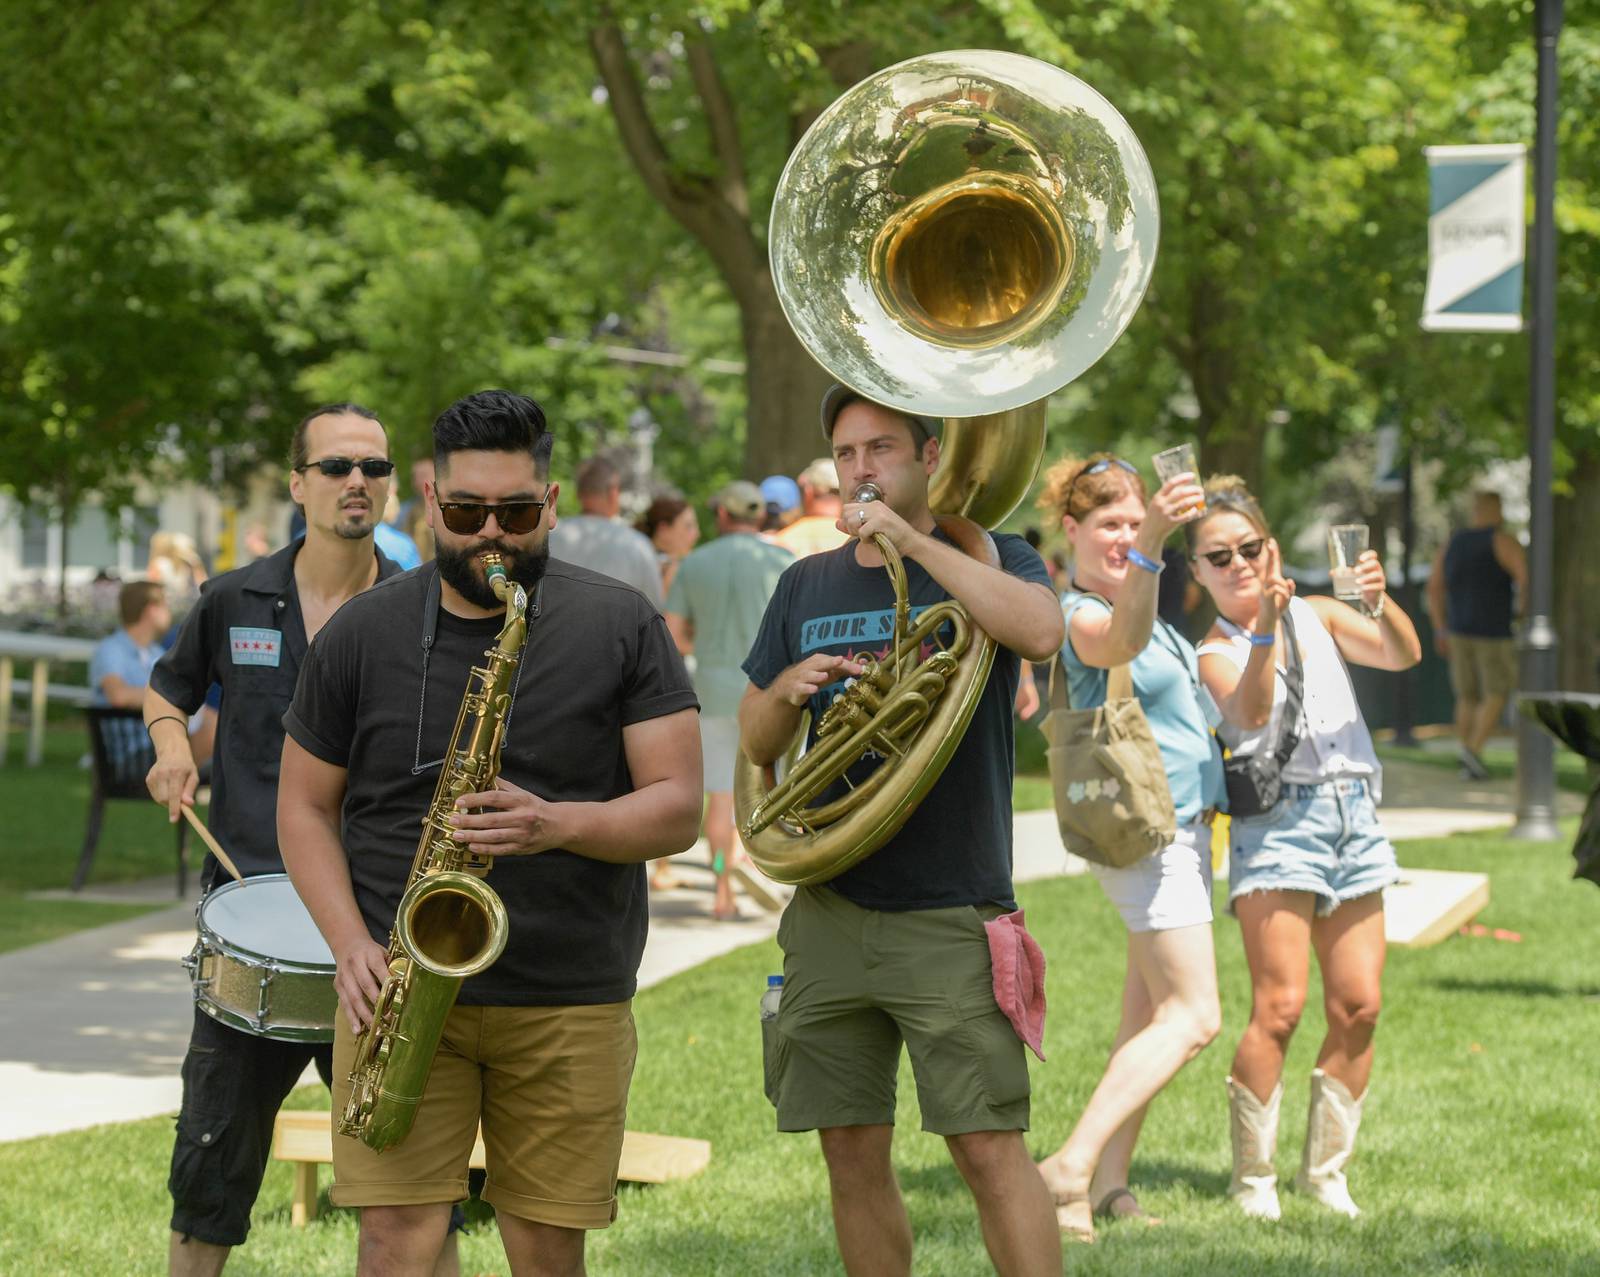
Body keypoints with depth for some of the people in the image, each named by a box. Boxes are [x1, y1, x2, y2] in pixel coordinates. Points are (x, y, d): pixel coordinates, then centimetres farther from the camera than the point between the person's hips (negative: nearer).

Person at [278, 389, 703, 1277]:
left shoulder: (622, 627, 2)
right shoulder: (362, 634, 5)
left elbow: (678, 809, -2)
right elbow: (306, 806, 9)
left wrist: (558, 823, -21)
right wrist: (352, 945, -7)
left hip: (571, 1004, 0)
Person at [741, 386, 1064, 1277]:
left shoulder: (986, 560, 1)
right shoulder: (807, 586, 13)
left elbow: (1041, 631, -22)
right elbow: (756, 745, 16)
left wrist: (910, 539, -20)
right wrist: (788, 687, -6)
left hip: (953, 918, -4)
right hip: (831, 911, 5)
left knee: (989, 1146, -10)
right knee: (853, 1152, 6)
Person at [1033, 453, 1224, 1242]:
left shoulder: (1140, 597, 11)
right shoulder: (1080, 616, -20)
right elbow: (1122, 640, -45)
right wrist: (1151, 546, -62)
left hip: (1180, 822, 10)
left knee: (1151, 1010, 11)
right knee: (1192, 1017, -14)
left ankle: (1109, 1181, 14)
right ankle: (1071, 1168, -20)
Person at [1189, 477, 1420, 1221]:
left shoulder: (1318, 616, 13)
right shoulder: (1215, 655, 2)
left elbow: (1403, 656, 0)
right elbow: (1251, 713, -18)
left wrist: (1380, 604, -20)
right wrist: (1265, 627, -31)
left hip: (1354, 816, 4)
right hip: (1279, 818, -4)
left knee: (1359, 1005, 2)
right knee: (1279, 1006, -13)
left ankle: (1325, 1169, 15)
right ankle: (1252, 1177, -4)